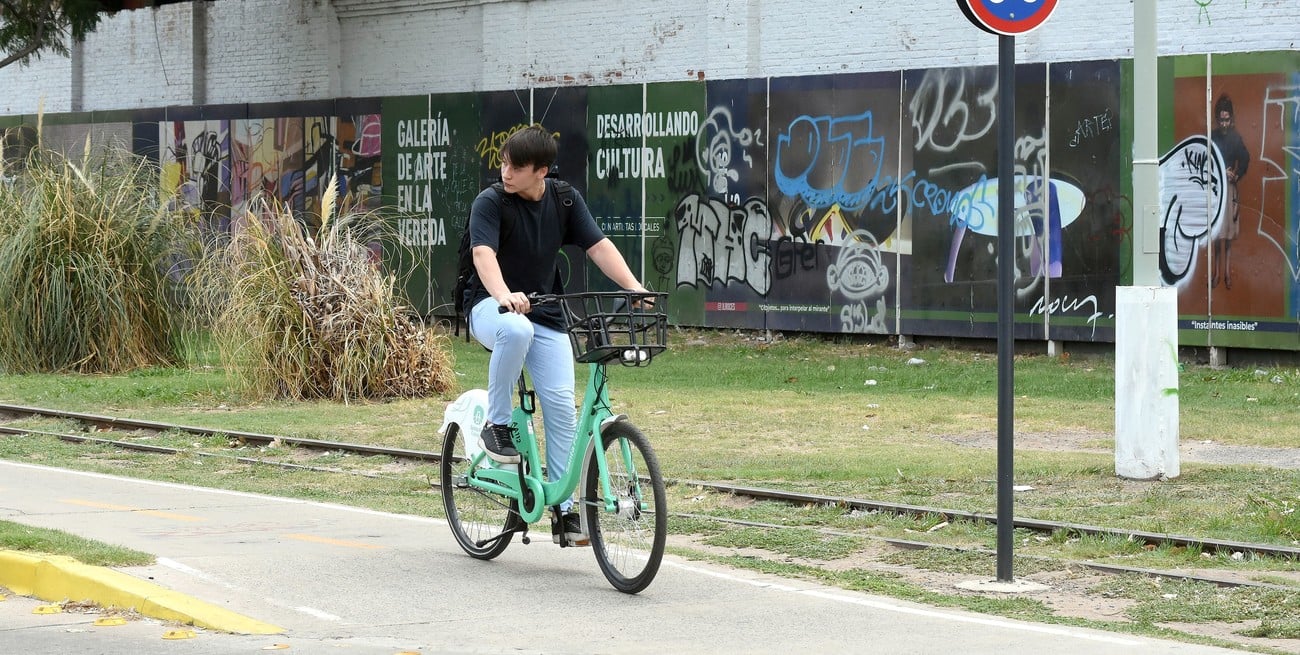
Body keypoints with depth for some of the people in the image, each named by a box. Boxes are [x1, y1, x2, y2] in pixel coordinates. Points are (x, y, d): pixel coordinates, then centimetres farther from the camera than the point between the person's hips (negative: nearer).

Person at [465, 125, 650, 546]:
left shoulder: (565, 200, -2)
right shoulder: (490, 203, -15)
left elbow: (598, 246, -9)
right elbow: (483, 253, -30)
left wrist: (634, 287, -25)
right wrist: (504, 295, -50)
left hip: (545, 314, 4)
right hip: (493, 307, -4)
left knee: (562, 406, -8)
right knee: (516, 330, -40)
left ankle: (564, 508, 1)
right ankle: (496, 425, -20)